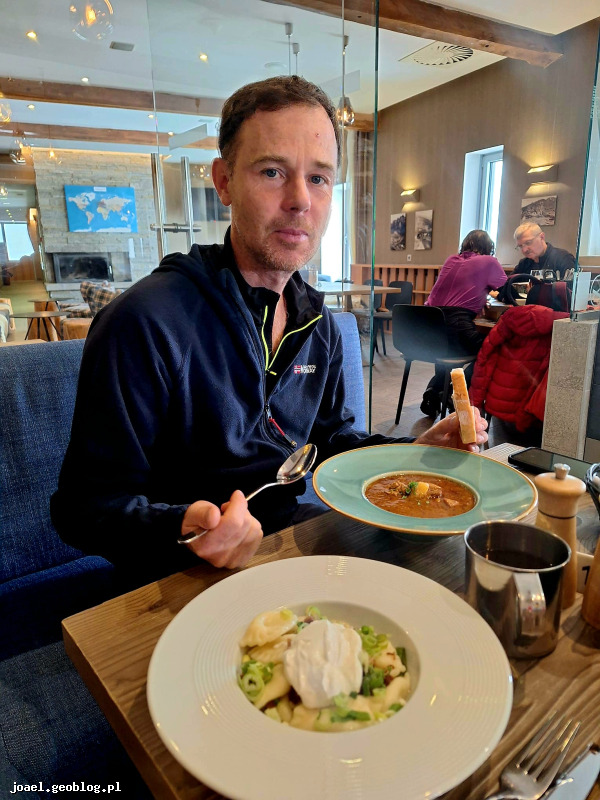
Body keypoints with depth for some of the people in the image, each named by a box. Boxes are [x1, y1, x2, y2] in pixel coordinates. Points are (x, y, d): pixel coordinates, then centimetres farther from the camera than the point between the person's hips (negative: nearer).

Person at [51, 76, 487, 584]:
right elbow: (87, 506, -17)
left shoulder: (318, 322, 4)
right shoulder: (144, 322, -20)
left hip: (291, 534, 7)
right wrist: (182, 531, -36)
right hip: (193, 580, -6)